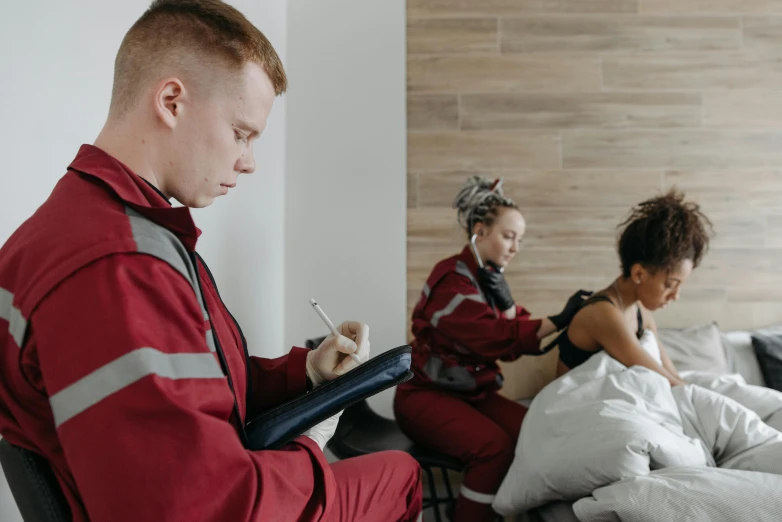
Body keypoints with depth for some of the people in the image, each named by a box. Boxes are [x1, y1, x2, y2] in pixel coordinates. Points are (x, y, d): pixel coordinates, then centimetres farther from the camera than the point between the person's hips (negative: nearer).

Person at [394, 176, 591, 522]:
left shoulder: (490, 276, 8)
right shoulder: (452, 278, -17)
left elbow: (512, 345, 2)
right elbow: (494, 337, -25)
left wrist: (506, 303, -15)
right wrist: (559, 321, -28)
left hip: (473, 392, 7)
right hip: (427, 394, -7)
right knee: (493, 446, -28)